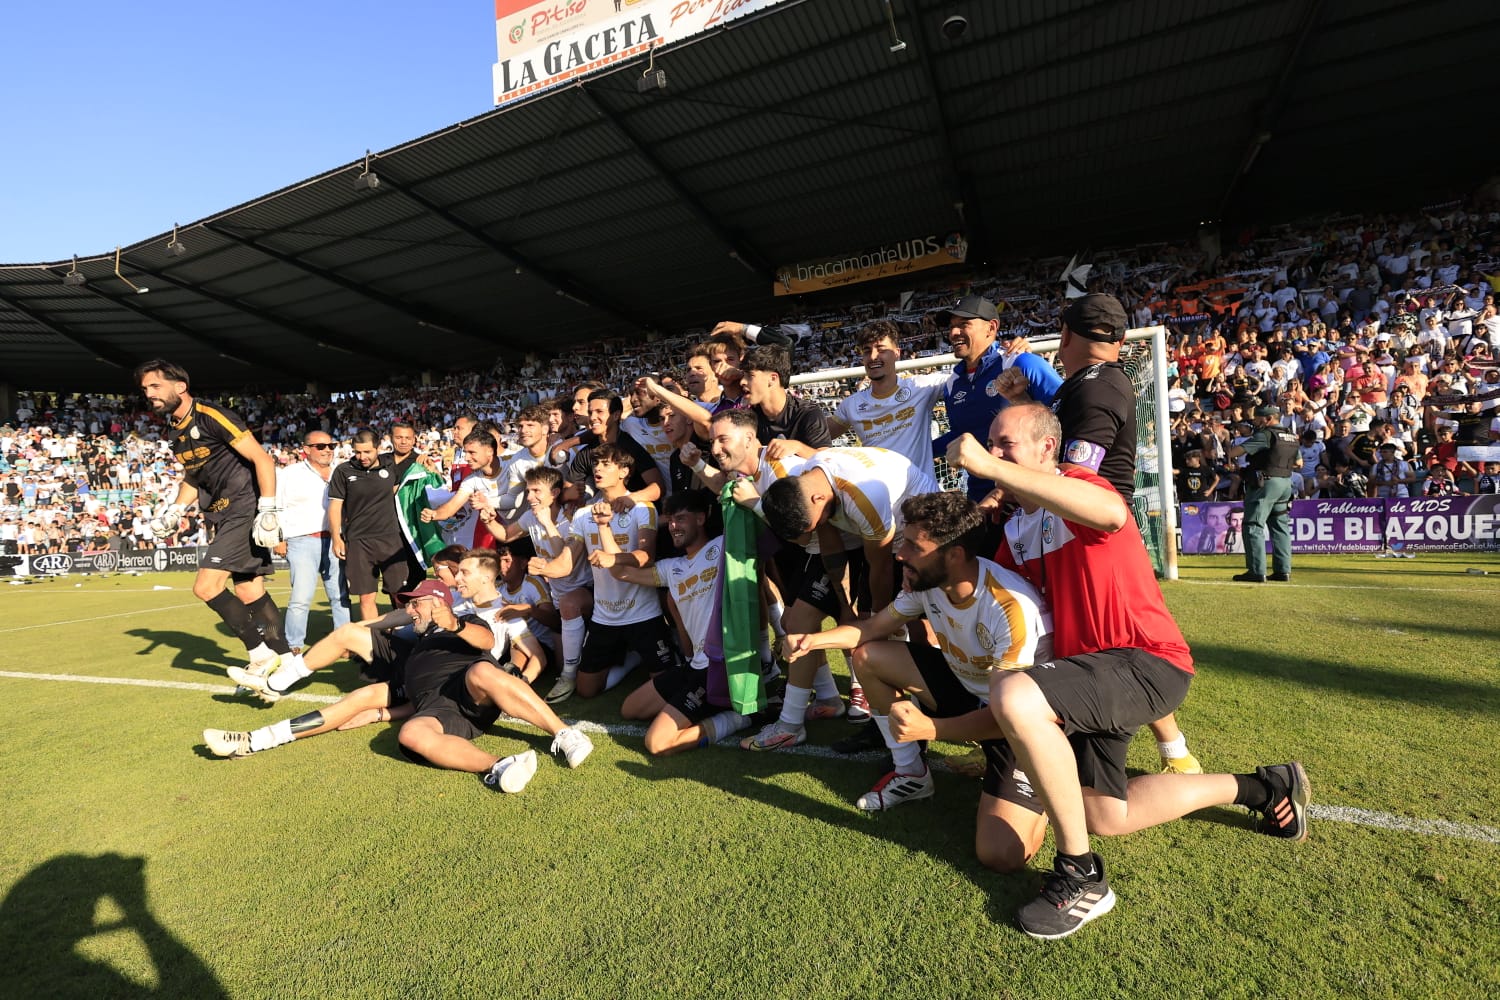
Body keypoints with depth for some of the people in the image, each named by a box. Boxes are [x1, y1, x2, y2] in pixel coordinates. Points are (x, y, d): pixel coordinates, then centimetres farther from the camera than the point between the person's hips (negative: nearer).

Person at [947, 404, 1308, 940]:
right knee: (1108, 818, 17)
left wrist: (989, 467, -42)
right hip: (1091, 674, 10)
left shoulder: (1076, 486, -16)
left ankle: (1081, 876, -15)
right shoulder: (1017, 525, 10)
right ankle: (1261, 786, 37)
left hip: (1147, 662, -9)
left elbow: (1112, 513, -42)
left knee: (1013, 697, -36)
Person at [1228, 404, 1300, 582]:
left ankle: (1257, 571, -8)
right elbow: (1299, 462, 25)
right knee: (1280, 527, 14)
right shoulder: (1292, 437, 14)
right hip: (1286, 483, 9)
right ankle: (1283, 570, 16)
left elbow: (1234, 452, -17)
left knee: (1253, 527, -5)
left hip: (1266, 483, -9)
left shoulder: (1264, 435, -12)